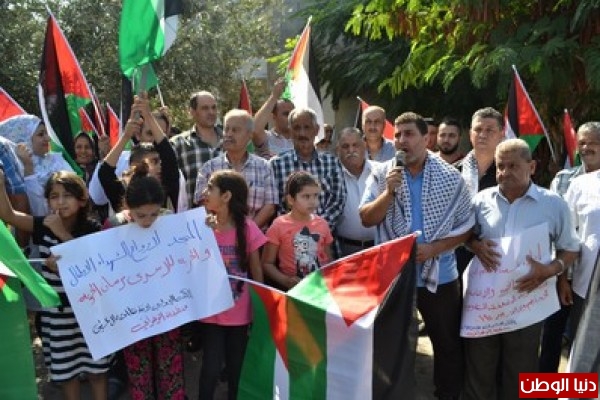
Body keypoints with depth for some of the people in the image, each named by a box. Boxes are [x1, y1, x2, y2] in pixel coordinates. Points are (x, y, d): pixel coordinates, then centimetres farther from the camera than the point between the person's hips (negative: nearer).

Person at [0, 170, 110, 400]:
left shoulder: (91, 229, -9)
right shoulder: (43, 226, -4)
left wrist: (62, 232, -28)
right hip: (56, 312, 2)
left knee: (96, 366, 12)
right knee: (64, 369, 15)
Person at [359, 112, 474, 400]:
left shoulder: (451, 177, -5)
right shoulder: (382, 175, -2)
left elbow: (466, 227, -2)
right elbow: (367, 219, -7)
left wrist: (434, 248, -16)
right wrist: (389, 191, -21)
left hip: (439, 275, 0)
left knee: (448, 344, 12)